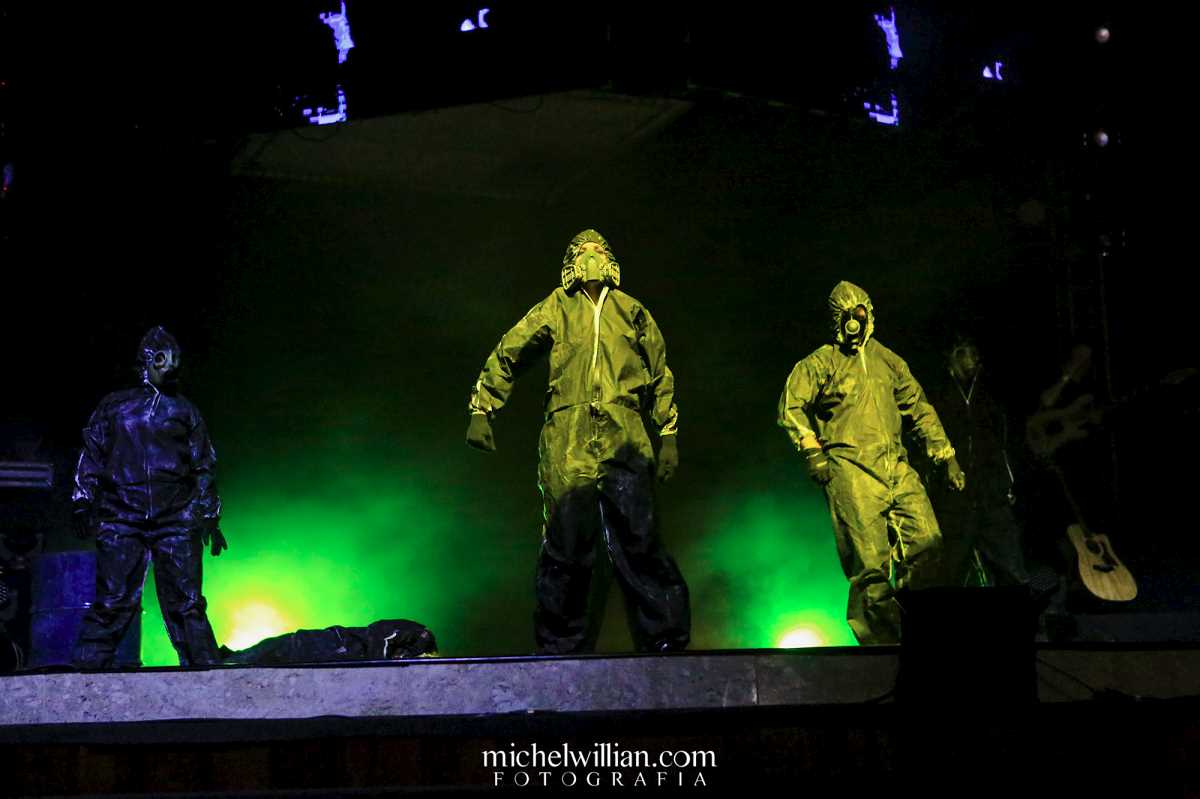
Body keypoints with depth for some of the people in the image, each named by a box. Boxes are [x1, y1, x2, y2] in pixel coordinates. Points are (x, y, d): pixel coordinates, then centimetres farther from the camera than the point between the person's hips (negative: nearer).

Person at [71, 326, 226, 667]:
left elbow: (204, 469, 15)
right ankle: (85, 671, 0)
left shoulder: (185, 412, 16)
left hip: (177, 520, 1)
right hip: (121, 517, 0)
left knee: (186, 603, -1)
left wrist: (209, 518, 9)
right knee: (112, 602, -5)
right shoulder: (115, 406, 14)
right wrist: (82, 503, 4)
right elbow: (92, 457, 13)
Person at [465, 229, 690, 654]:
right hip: (567, 439, -1)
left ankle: (664, 642, -3)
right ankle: (560, 651, 4)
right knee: (567, 547, -4)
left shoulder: (632, 312, 20)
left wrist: (668, 435, 19)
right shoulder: (555, 310, 16)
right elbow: (505, 356, 18)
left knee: (639, 539, -8)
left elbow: (660, 376, 24)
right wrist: (480, 412, 10)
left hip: (624, 437, 1)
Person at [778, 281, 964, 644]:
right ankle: (880, 639, -4)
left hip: (896, 466, 5)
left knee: (927, 541, -11)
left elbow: (920, 408, 28)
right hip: (850, 469, -5)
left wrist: (946, 456, 24)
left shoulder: (886, 359, 23)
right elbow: (790, 406, 0)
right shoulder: (821, 363, 9)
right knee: (870, 561, -11)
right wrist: (811, 448, -12)